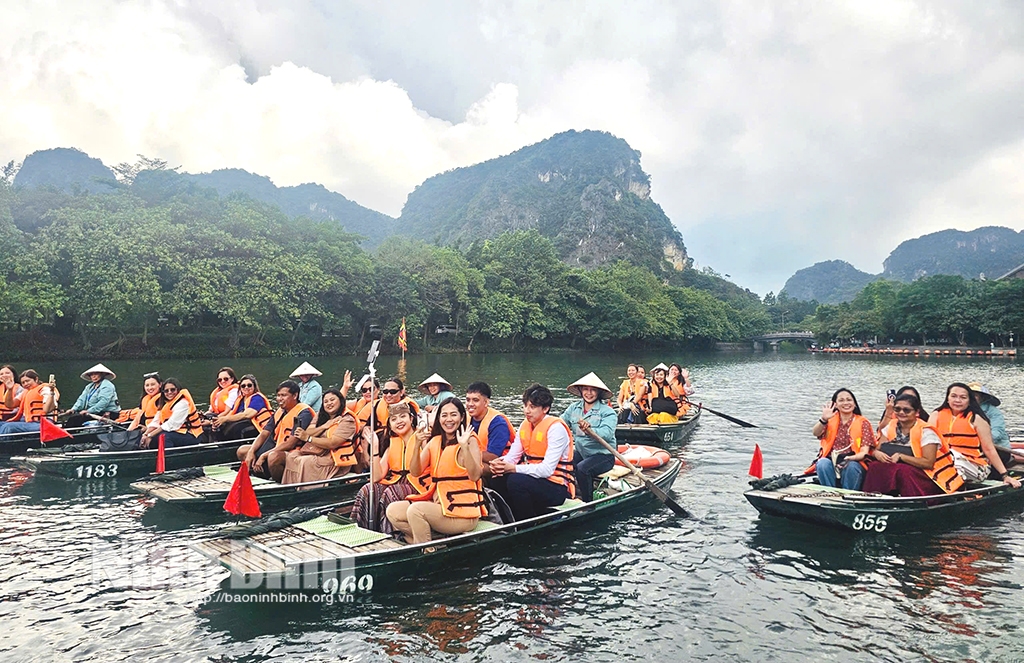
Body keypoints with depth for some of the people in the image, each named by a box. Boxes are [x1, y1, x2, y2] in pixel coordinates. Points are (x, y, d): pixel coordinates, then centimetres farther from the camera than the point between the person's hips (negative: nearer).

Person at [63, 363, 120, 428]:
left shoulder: (107, 386, -8)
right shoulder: (89, 387, 19)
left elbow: (103, 402, -19)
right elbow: (82, 399, 11)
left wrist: (89, 411, -24)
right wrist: (74, 409, -5)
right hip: (93, 412, 8)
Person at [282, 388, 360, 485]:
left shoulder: (347, 420, -6)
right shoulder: (321, 416, 18)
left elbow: (333, 444, -16)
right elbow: (308, 432, 4)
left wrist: (308, 438, -12)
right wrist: (325, 426, -11)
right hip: (315, 454, 7)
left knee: (305, 462, -28)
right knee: (291, 457, -17)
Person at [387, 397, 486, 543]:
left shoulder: (470, 440, -7)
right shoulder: (434, 441, 10)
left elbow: (475, 476, -21)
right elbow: (415, 472, -1)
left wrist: (465, 446, -31)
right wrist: (418, 445, -15)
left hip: (463, 510, -7)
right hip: (437, 502, 7)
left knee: (416, 510, -26)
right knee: (393, 511, -5)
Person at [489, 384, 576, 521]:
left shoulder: (556, 428, -15)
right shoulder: (525, 426, 9)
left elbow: (547, 469, -23)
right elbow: (512, 456, 5)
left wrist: (514, 468, -29)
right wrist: (500, 463, -19)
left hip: (558, 488, -8)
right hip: (533, 479, 8)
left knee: (516, 481, -30)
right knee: (497, 479, -12)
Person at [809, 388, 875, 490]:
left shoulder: (863, 423, 6)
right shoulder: (830, 420, 11)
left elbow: (864, 452, -3)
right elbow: (816, 433, -11)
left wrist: (850, 458, -25)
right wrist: (823, 420, -31)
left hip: (853, 463, -1)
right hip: (830, 462, 1)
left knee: (852, 466, -33)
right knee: (822, 463, -30)